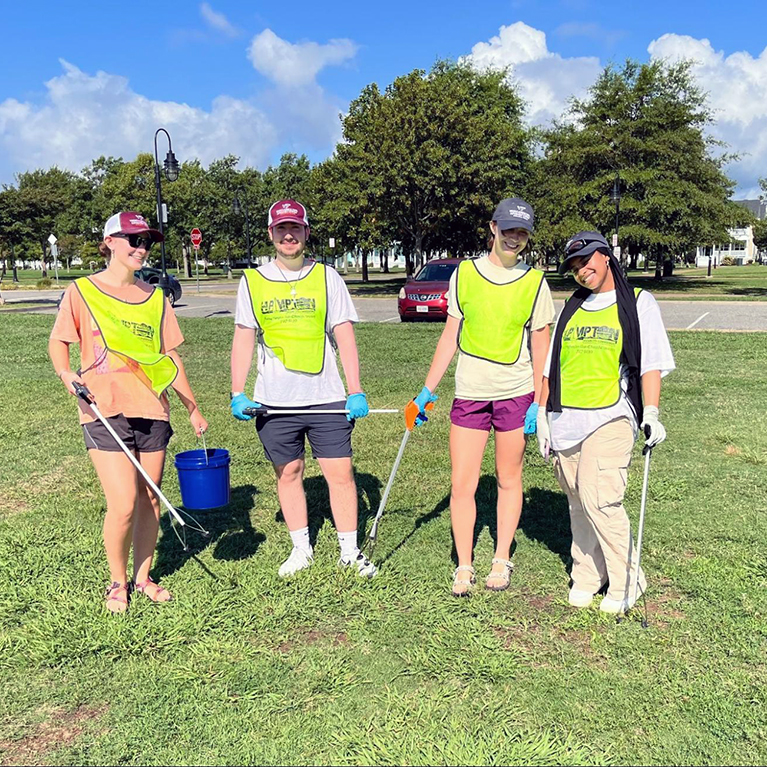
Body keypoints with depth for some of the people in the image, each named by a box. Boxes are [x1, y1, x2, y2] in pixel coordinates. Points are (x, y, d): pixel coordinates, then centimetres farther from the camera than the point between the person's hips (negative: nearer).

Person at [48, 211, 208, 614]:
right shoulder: (82, 291, 1)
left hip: (152, 410, 4)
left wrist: (193, 407, 13)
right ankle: (118, 583, 17)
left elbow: (170, 357, 14)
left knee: (150, 500, 9)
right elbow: (58, 341, 7)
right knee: (123, 503, -7)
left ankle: (143, 577, 28)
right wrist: (66, 372, -14)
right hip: (104, 413, -4)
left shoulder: (156, 298, 10)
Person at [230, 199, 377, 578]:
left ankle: (350, 550, 16)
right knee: (288, 474, 10)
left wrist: (356, 392, -5)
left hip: (327, 398, -1)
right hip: (274, 402, 1)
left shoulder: (327, 277, 5)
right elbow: (244, 339, 8)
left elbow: (344, 337, 2)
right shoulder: (252, 281, 7)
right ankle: (301, 548, 26)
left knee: (341, 473, 0)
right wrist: (237, 394, -1)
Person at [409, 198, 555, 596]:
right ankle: (464, 566, 15)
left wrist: (539, 403, -3)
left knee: (509, 480, 9)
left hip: (516, 393, -1)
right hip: (469, 393, 1)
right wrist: (427, 391, 6)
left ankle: (502, 560, 25)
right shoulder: (464, 273, 4)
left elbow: (540, 347, 4)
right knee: (462, 485, 0)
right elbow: (451, 336, 8)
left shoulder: (535, 283, 1)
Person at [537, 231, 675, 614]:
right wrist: (542, 414, 15)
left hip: (610, 417, -5)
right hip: (566, 420, 5)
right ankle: (586, 576, 24)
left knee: (598, 497, -14)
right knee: (579, 503, 9)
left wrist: (651, 414, -12)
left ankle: (625, 581, 4)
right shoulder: (571, 308, 19)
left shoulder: (637, 302, 6)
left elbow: (651, 363, -1)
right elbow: (551, 366, 20)